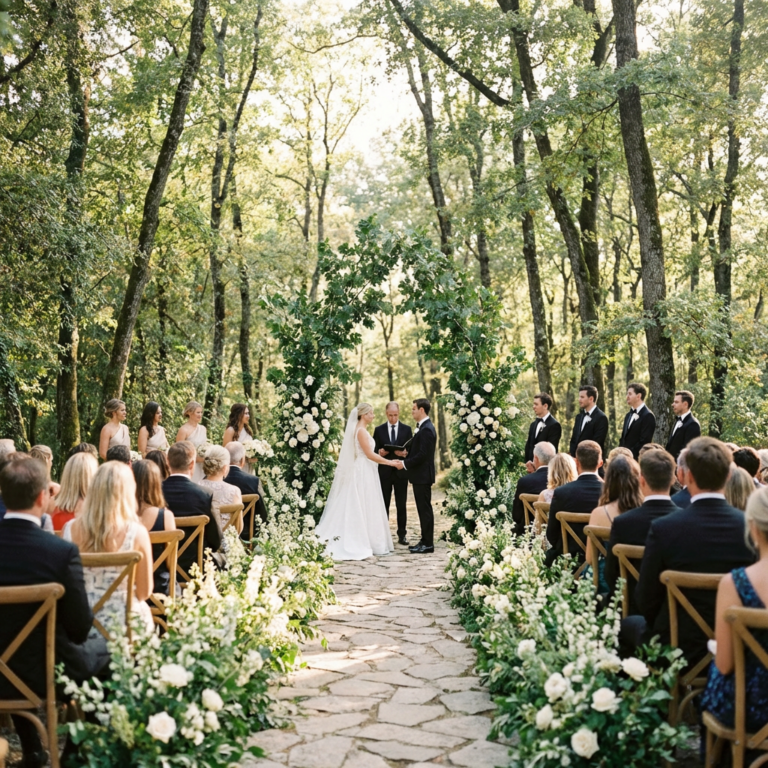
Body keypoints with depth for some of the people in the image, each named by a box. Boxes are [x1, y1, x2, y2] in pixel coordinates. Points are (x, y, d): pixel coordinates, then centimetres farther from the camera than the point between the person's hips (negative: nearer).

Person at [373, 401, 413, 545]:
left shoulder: (407, 429, 5)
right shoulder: (379, 430, 5)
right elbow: (374, 450, 5)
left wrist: (405, 453, -18)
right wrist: (380, 452, -17)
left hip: (401, 472, 0)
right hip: (384, 472, 0)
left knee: (401, 505, 4)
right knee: (384, 505, 5)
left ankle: (402, 535, 9)